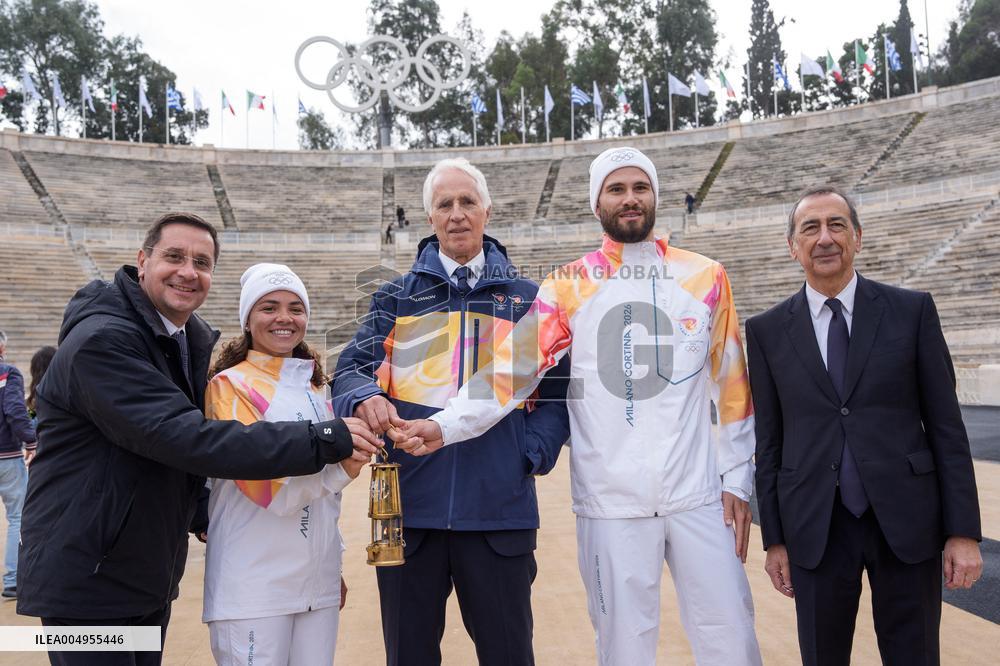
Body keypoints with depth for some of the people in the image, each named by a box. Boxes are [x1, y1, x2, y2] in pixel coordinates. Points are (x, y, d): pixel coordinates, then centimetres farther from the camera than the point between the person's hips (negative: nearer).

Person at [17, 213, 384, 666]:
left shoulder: (195, 339, 6)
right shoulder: (101, 341, -22)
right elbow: (187, 439, -31)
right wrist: (326, 440, -32)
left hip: (151, 575, 8)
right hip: (86, 575, -8)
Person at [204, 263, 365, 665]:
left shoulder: (315, 388, 12)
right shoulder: (230, 385, -7)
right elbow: (267, 489, -15)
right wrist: (340, 465, -26)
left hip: (319, 582, 6)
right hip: (254, 587, -6)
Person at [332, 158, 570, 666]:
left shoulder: (526, 299, 10)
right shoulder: (396, 298, 11)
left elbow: (557, 391, 9)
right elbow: (351, 372, 3)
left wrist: (534, 451, -6)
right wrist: (367, 399, -19)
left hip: (500, 507, 0)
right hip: (409, 505, 1)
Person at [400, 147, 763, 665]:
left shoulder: (705, 277, 5)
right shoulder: (569, 286, -1)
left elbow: (732, 386, 8)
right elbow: (511, 368, -10)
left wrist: (736, 481, 6)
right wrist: (445, 425, -24)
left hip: (697, 496, 2)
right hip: (612, 504, -1)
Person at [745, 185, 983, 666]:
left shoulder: (912, 311, 0)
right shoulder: (767, 331, 1)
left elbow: (945, 424, 0)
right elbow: (768, 440, 3)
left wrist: (963, 531, -3)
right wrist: (774, 538, 3)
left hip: (906, 521, 0)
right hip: (815, 528, 1)